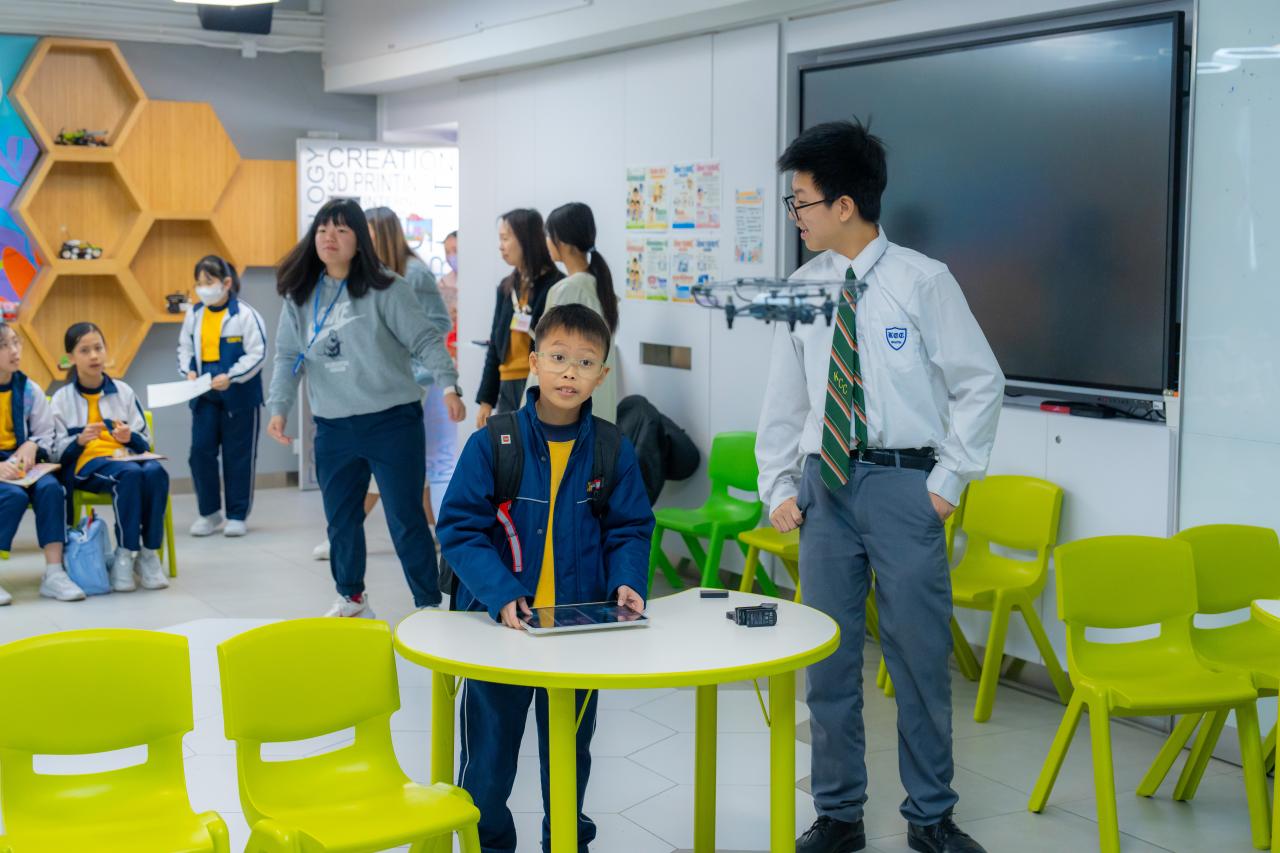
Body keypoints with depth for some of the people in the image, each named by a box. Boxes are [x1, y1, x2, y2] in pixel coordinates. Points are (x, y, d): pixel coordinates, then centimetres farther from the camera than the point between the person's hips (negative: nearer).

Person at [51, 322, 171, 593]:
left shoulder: (124, 391, 14)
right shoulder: (62, 398, 8)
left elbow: (145, 442, 11)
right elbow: (58, 453, 1)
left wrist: (130, 438, -11)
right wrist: (80, 440, -18)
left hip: (125, 458, 3)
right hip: (84, 465, -3)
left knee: (156, 472, -34)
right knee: (130, 474, -37)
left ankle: (149, 553, -24)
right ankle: (124, 554, -26)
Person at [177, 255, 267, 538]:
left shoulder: (245, 314, -12)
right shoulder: (194, 315, 4)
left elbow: (257, 353, -13)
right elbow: (184, 348, 14)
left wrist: (231, 377, -20)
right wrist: (189, 371, -4)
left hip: (239, 395, -4)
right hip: (204, 394, 5)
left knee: (238, 455, 5)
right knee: (200, 450, 2)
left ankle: (238, 515, 16)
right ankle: (209, 512, 17)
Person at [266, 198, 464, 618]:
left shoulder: (386, 289, -7)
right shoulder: (300, 295, 7)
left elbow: (426, 339, -10)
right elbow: (288, 356, 6)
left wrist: (449, 386, -23)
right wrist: (279, 408, -6)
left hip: (393, 422, -5)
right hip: (333, 427, 5)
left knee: (406, 518, 0)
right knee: (341, 518, 15)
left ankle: (429, 604, 11)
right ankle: (351, 596, 35)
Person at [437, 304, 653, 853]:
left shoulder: (614, 452, -3)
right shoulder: (491, 445, -10)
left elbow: (630, 530, 4)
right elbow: (460, 529, -12)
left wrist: (626, 582, -14)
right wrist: (501, 593, -24)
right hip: (502, 624, -2)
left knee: (570, 752, 19)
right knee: (489, 755, 9)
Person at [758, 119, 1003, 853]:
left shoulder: (922, 280, -6)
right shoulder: (805, 288, 6)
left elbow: (981, 384, -2)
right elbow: (784, 398, 11)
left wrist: (950, 481, -6)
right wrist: (779, 488, 5)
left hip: (903, 483, -3)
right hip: (825, 483, 4)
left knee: (921, 656, 5)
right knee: (828, 659, 9)